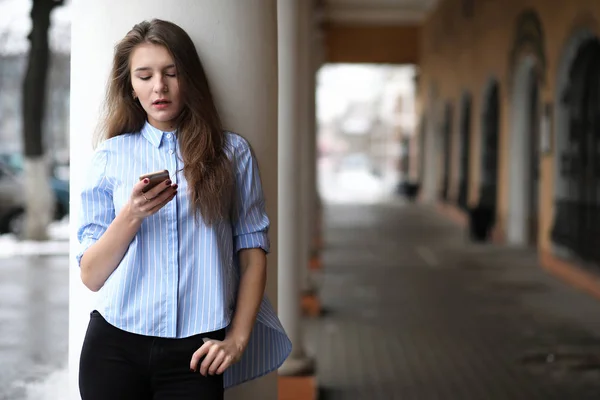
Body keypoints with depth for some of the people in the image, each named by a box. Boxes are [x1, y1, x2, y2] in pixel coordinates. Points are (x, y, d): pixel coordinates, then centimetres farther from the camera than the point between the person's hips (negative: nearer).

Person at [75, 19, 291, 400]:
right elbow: (91, 277, 1)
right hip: (115, 344, 1)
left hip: (195, 351, -1)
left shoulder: (232, 151, 5)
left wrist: (238, 338, -6)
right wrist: (132, 215, -14)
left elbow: (253, 251, 3)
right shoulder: (110, 155, 5)